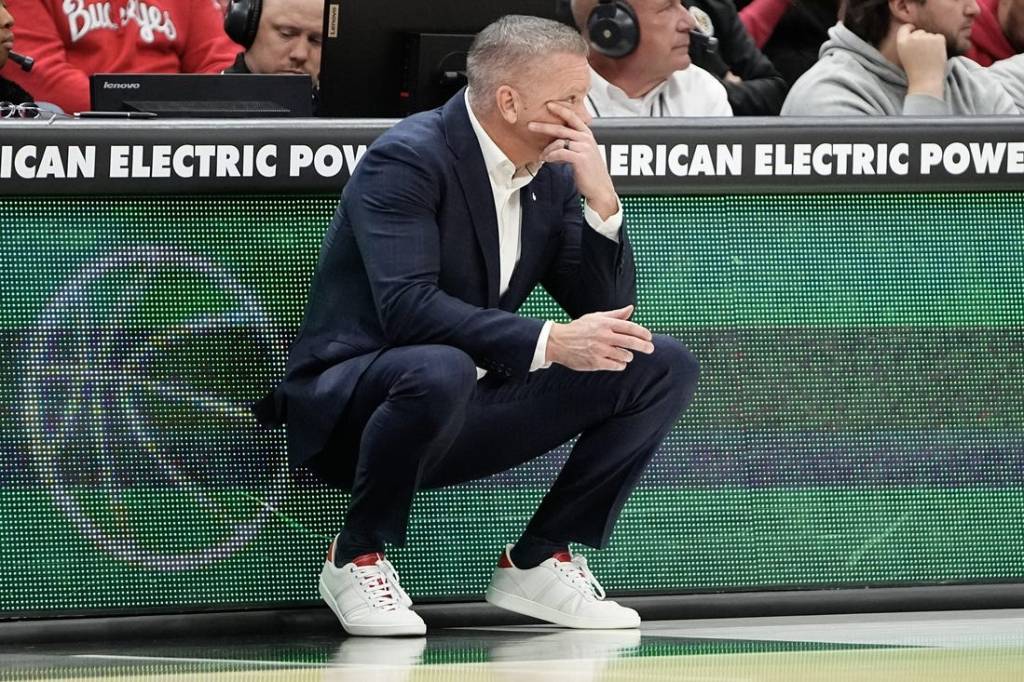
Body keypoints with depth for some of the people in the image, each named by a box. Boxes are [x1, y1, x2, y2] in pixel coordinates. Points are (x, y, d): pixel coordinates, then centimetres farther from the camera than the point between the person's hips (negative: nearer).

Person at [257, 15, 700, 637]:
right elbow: (407, 307, -30)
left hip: (467, 416, 7)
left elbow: (609, 311, 4)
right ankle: (357, 559, -16)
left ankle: (538, 562, 2)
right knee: (440, 371, -42)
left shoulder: (551, 175, 6)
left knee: (666, 368, -3)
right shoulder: (407, 160, -17)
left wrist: (601, 199, -12)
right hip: (350, 410, -7)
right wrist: (550, 342, -35)